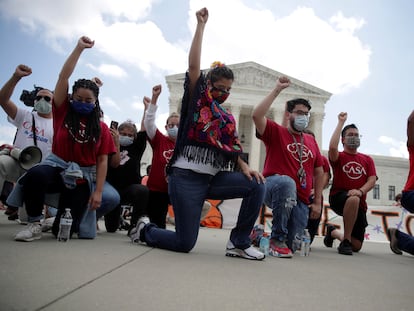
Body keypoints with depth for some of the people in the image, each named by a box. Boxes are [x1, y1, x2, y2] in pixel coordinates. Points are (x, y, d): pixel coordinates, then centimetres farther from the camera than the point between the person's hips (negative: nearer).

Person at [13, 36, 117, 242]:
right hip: (57, 167, 0)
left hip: (83, 177, 0)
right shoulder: (63, 112, 3)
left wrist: (98, 191, -8)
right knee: (35, 175, -39)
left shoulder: (101, 128, 3)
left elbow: (102, 161, 0)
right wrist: (79, 48, -8)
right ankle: (34, 224, -15)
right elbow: (64, 76, -6)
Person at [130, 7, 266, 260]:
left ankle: (239, 243, -2)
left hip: (213, 178, 6)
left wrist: (245, 167, -5)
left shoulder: (228, 117, 17)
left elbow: (233, 149, 14)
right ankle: (146, 229, 24)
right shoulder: (197, 99, 2)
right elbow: (193, 65, -10)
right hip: (186, 177, -6)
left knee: (257, 185, -13)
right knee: (185, 244, -7)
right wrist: (201, 25, -7)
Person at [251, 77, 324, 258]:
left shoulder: (311, 141, 16)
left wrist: (317, 202, 13)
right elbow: (256, 115, -18)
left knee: (293, 246, -1)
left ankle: (261, 236, 33)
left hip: (301, 200, 5)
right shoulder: (276, 132, 2)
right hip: (275, 189, -5)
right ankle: (277, 239, -22)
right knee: (287, 182, -41)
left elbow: (318, 172, 20)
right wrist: (277, 90, -14)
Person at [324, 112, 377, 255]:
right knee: (354, 199, -42)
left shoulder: (367, 160, 14)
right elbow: (332, 147, -22)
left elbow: (372, 180, 1)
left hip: (360, 204, 4)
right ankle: (345, 241, -24)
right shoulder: (339, 157, 3)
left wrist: (360, 191, -21)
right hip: (338, 198, -4)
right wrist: (341, 122, -13)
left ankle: (333, 232, 36)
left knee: (356, 246, 2)